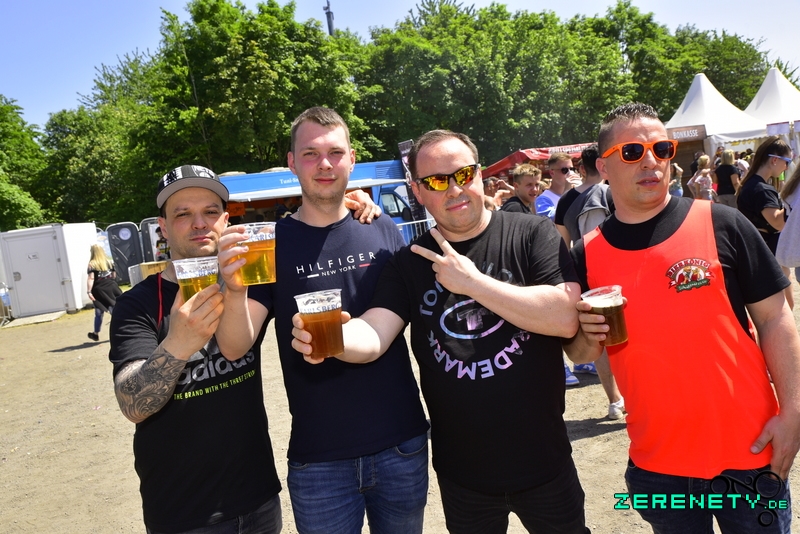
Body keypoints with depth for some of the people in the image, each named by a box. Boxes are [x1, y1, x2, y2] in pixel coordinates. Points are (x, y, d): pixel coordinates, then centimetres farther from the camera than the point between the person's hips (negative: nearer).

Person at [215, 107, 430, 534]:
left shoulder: (383, 231, 0)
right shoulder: (273, 243, -5)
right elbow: (235, 348, -13)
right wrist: (235, 291, -31)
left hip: (402, 445, 2)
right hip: (319, 459, -2)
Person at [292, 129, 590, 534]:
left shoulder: (532, 234, -8)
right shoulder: (410, 262, -2)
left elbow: (565, 318, -21)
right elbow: (373, 337, -14)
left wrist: (472, 282, -21)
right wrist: (333, 337, -36)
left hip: (544, 464, 0)